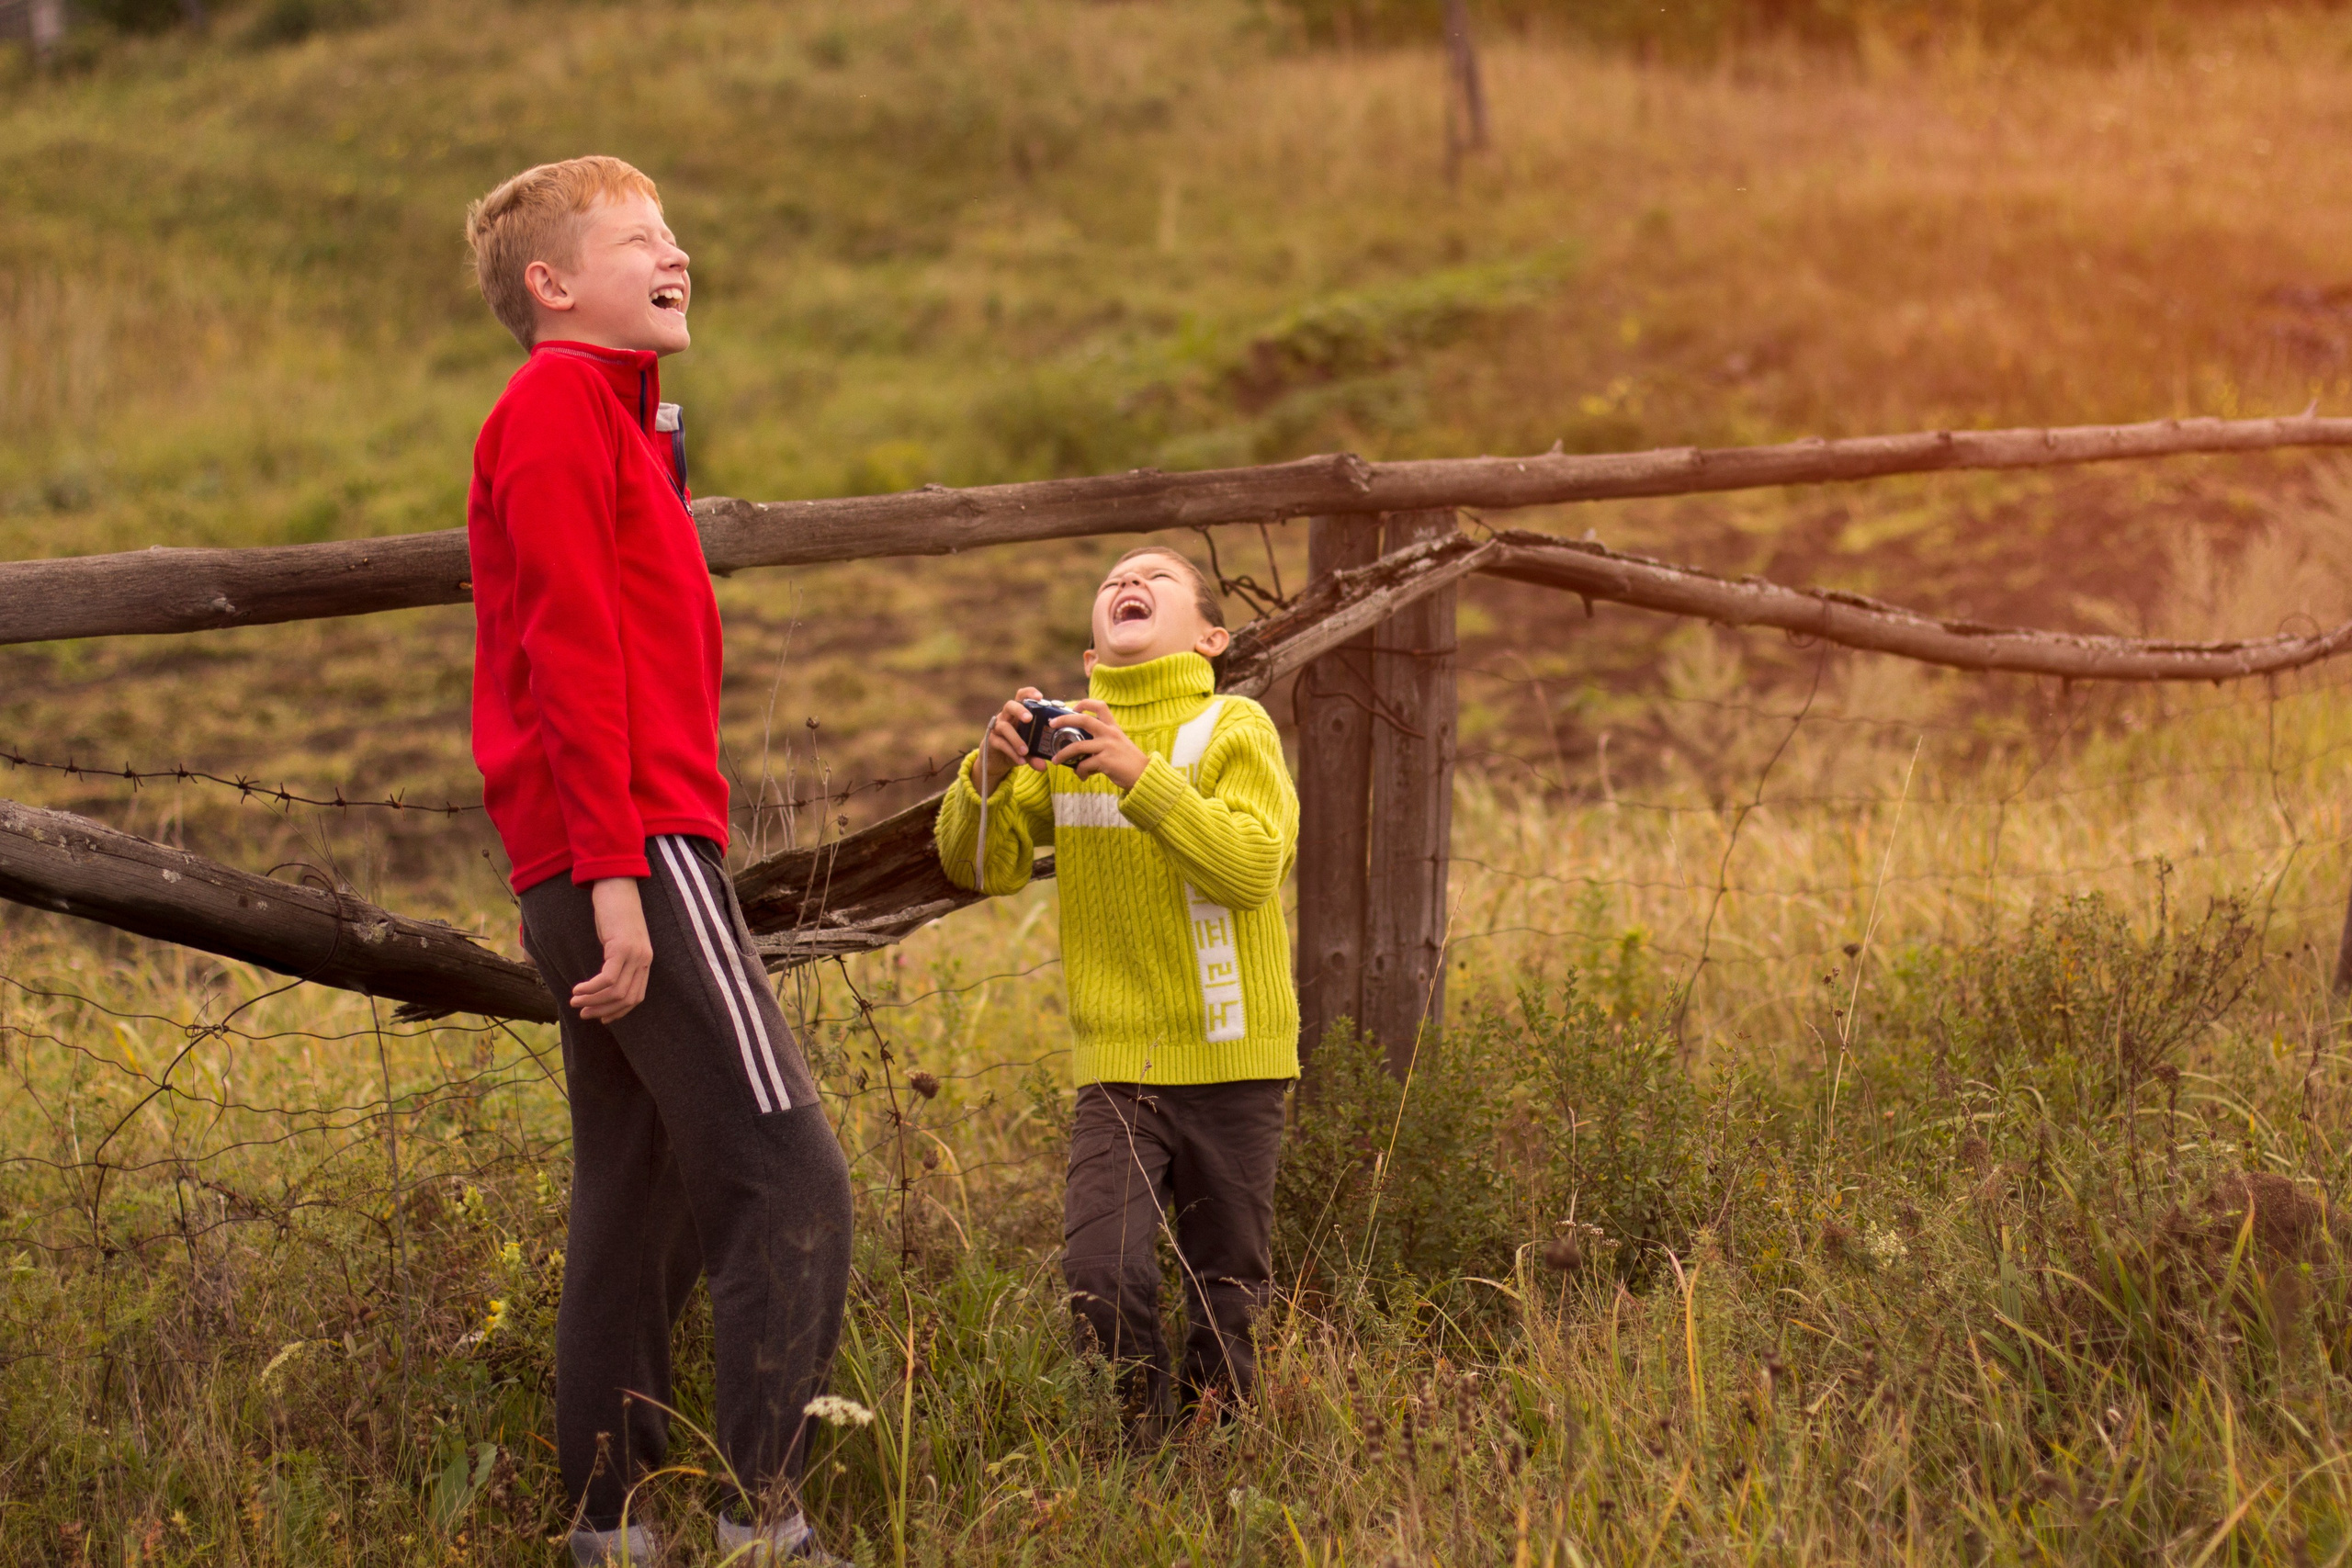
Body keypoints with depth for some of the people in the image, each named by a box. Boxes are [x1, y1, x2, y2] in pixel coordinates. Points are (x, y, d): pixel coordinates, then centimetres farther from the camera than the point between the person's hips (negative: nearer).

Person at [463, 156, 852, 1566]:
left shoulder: (611, 419, 24)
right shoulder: (561, 403, -6)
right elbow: (571, 655, -15)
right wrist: (613, 872, -20)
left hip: (598, 877, 10)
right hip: (641, 857, -10)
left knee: (641, 1209, 10)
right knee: (790, 1177, -13)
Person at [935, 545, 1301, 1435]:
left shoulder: (1233, 729, -3)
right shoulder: (1064, 737, 8)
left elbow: (1251, 866, -18)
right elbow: (980, 868, 2)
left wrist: (1140, 775, -27)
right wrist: (989, 776, -16)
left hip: (1231, 1059, -2)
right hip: (1118, 1064, 2)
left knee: (1228, 1297, 6)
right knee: (1100, 1273, -15)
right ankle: (1146, 1431, 7)